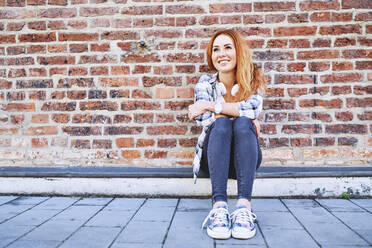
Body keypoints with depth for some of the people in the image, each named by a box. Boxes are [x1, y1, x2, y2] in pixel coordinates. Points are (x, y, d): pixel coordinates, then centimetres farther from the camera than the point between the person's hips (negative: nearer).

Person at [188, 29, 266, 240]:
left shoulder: (254, 80, 4)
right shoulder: (205, 83, 6)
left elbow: (253, 108, -18)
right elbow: (203, 120, -11)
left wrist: (210, 106, -18)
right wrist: (235, 112, -19)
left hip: (246, 157, 0)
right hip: (214, 157, 0)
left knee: (242, 123, -30)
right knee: (222, 124, -30)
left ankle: (244, 206, -44)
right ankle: (219, 206, -46)